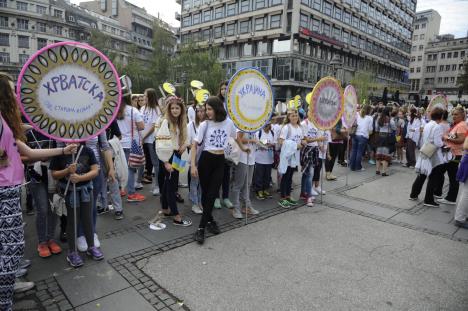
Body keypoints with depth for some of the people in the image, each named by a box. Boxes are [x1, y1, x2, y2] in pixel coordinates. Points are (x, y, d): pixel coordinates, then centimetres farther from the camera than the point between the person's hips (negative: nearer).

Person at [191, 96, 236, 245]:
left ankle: (201, 228, 5)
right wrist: (193, 165, -13)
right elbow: (195, 145, -6)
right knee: (205, 193, 7)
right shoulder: (205, 124, -6)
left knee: (212, 194, -2)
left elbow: (236, 137, 18)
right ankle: (210, 220, 27)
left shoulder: (228, 123, -1)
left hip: (220, 161, 1)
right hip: (206, 160, -1)